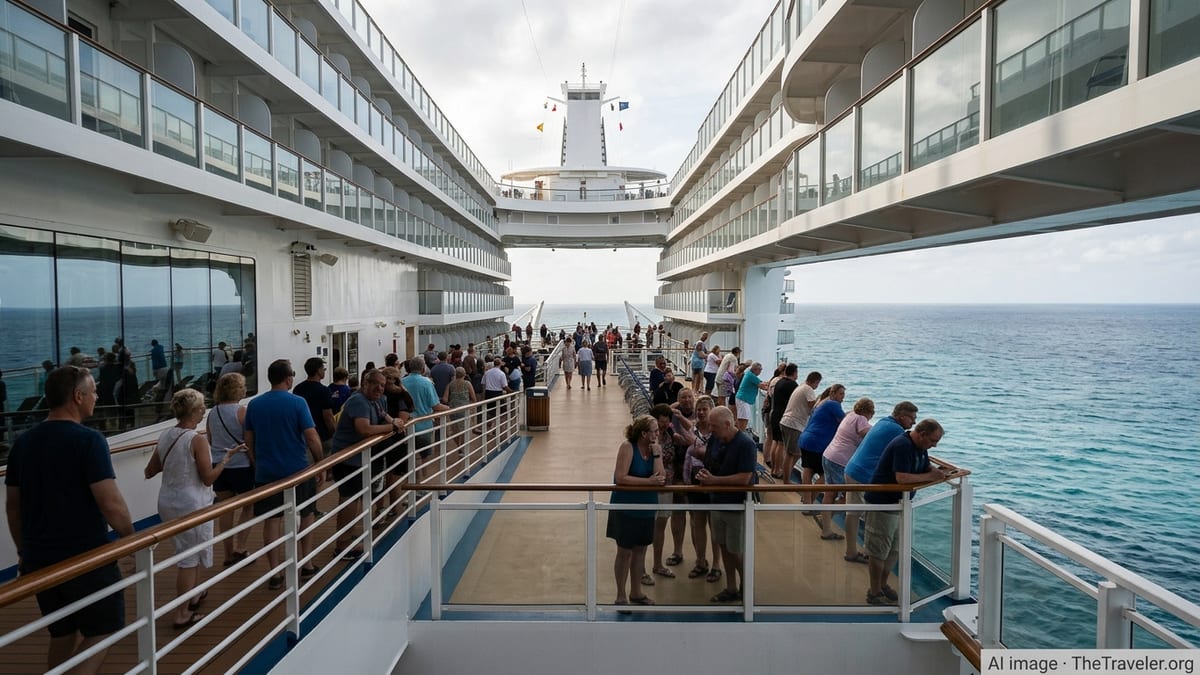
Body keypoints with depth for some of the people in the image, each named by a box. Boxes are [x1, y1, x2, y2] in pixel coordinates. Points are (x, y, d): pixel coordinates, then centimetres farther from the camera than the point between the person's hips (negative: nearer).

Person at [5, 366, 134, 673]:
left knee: (62, 633, 20)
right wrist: (133, 537, -5)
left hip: (39, 558, 7)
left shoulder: (23, 442, 4)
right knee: (102, 630, 8)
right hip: (86, 557, -7)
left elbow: (12, 505, 12)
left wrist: (23, 550, 23)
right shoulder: (88, 439, -18)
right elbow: (111, 504, -21)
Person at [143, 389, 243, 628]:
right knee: (190, 559, 4)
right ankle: (182, 615, 12)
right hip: (191, 505, -8)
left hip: (167, 502, 8)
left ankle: (192, 596, 41)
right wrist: (228, 456, -10)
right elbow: (208, 478, -18)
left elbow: (149, 472, 10)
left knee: (188, 551, 24)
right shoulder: (197, 440, -19)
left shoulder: (165, 436, 2)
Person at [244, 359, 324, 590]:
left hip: (266, 473, 3)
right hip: (298, 471, -3)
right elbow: (312, 438, -15)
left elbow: (249, 441, 8)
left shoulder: (254, 404, 2)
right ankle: (307, 566, 23)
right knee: (306, 515, 15)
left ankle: (275, 574, 11)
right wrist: (321, 464, -3)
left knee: (272, 521, 8)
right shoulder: (297, 403, -12)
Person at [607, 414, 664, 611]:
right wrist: (648, 481, -24)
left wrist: (657, 455, -18)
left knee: (640, 550, 16)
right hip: (626, 508, -6)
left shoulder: (655, 448, -2)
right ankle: (621, 596, 20)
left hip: (646, 508, 6)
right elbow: (620, 477, -24)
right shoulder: (628, 447, -18)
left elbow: (660, 478, -9)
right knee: (625, 551, 5)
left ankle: (635, 592, 32)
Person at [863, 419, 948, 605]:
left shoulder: (920, 447, 6)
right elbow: (902, 478, -33)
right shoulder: (902, 446, -25)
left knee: (895, 549, 19)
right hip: (882, 503, -10)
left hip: (899, 504, 10)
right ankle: (874, 593, 14)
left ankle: (882, 585, 34)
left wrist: (937, 471, -7)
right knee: (879, 551, 2)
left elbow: (926, 467, 15)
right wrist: (930, 476, -23)